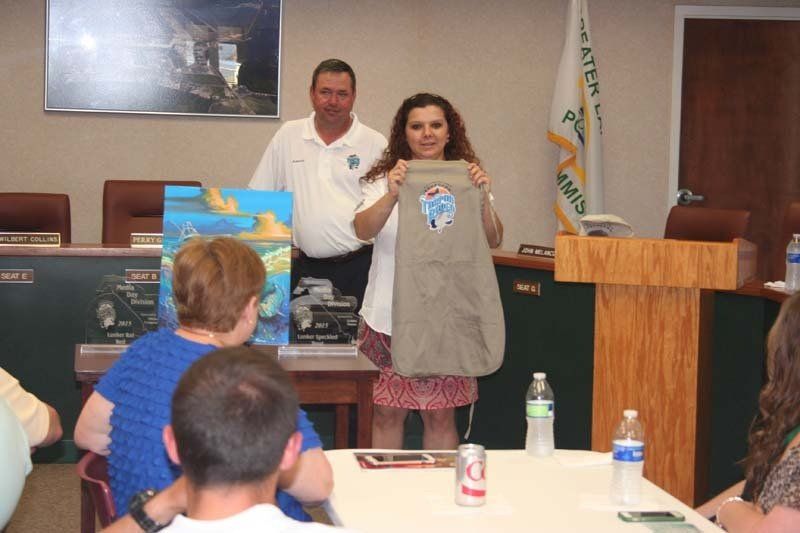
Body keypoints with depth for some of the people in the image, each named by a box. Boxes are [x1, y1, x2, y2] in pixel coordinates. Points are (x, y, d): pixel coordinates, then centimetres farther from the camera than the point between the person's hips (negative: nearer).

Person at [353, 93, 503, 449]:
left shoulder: (466, 181, 5)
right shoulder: (385, 180, 4)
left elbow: (493, 240, -6)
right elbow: (363, 230, -13)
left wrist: (483, 198, -24)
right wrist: (392, 195, -30)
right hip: (390, 316, 0)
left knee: (441, 416, 6)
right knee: (388, 413, 3)